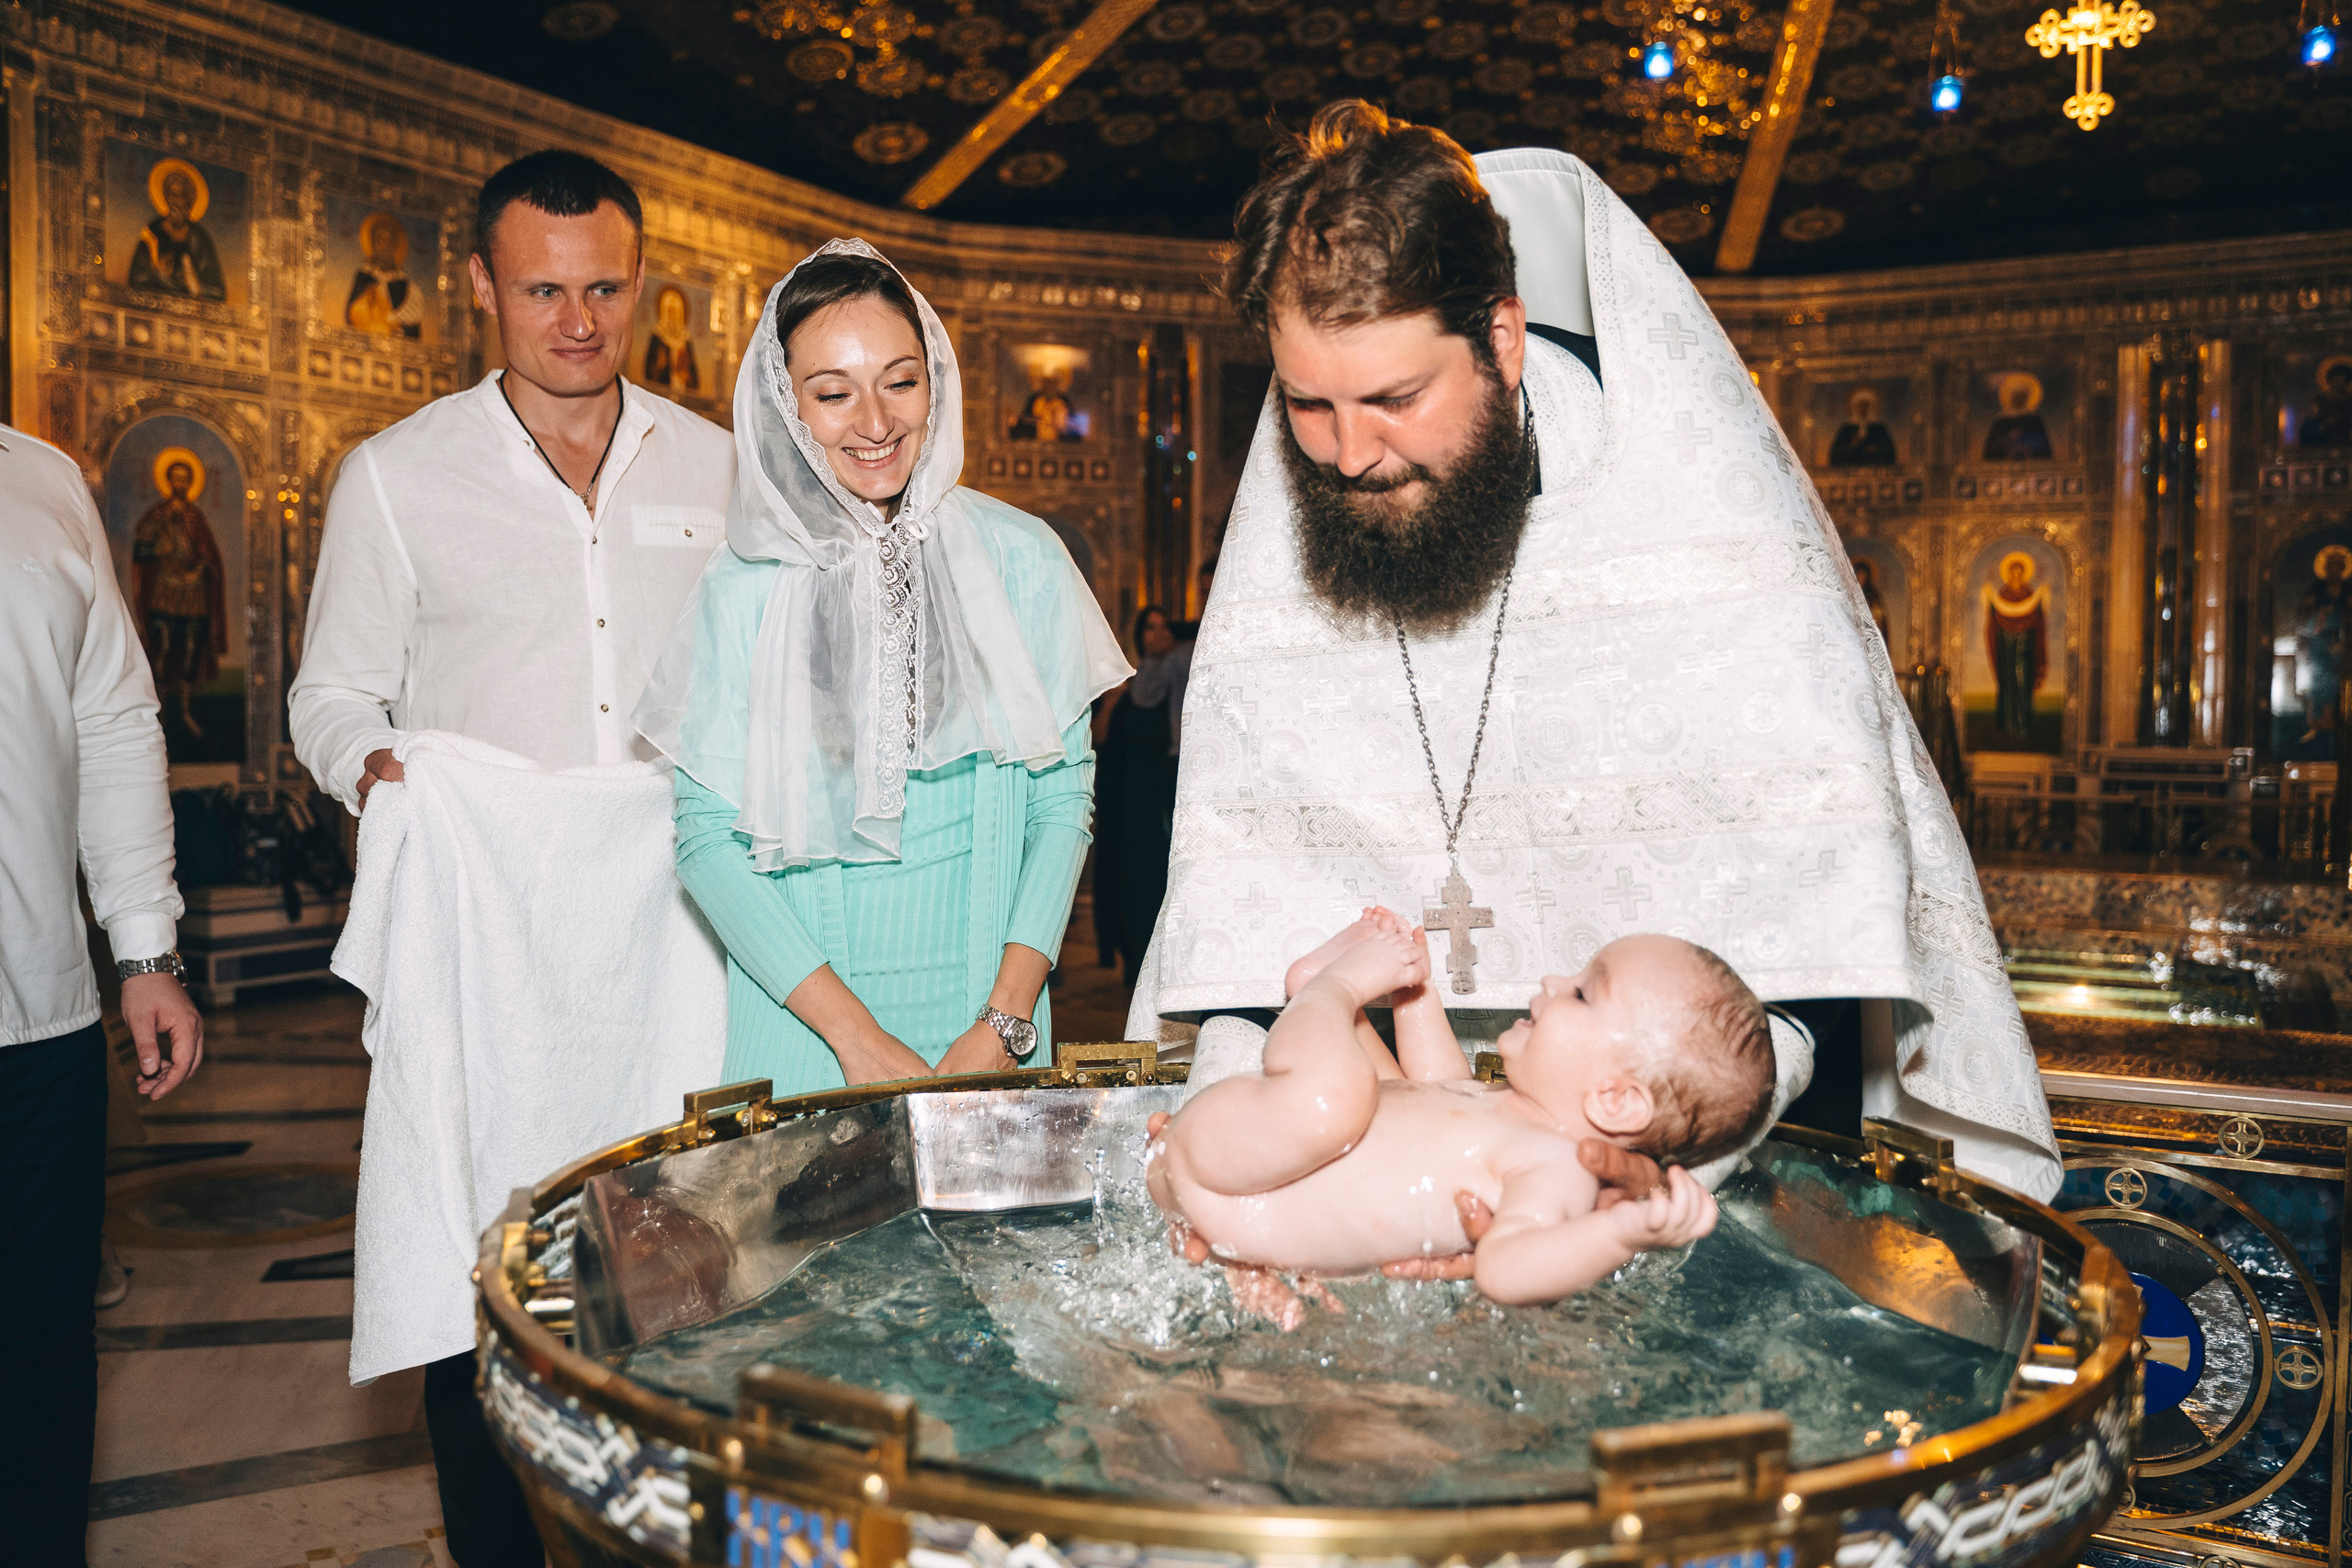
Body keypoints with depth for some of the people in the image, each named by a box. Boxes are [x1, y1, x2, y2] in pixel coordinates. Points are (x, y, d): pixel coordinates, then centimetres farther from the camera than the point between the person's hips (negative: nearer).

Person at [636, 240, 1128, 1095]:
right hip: (802, 1027, 0)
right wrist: (854, 1032, -13)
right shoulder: (746, 586, -5)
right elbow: (706, 835, -6)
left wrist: (1005, 1024, -10)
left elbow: (1063, 796, -2)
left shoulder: (1020, 558, -3)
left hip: (987, 1023, 1)